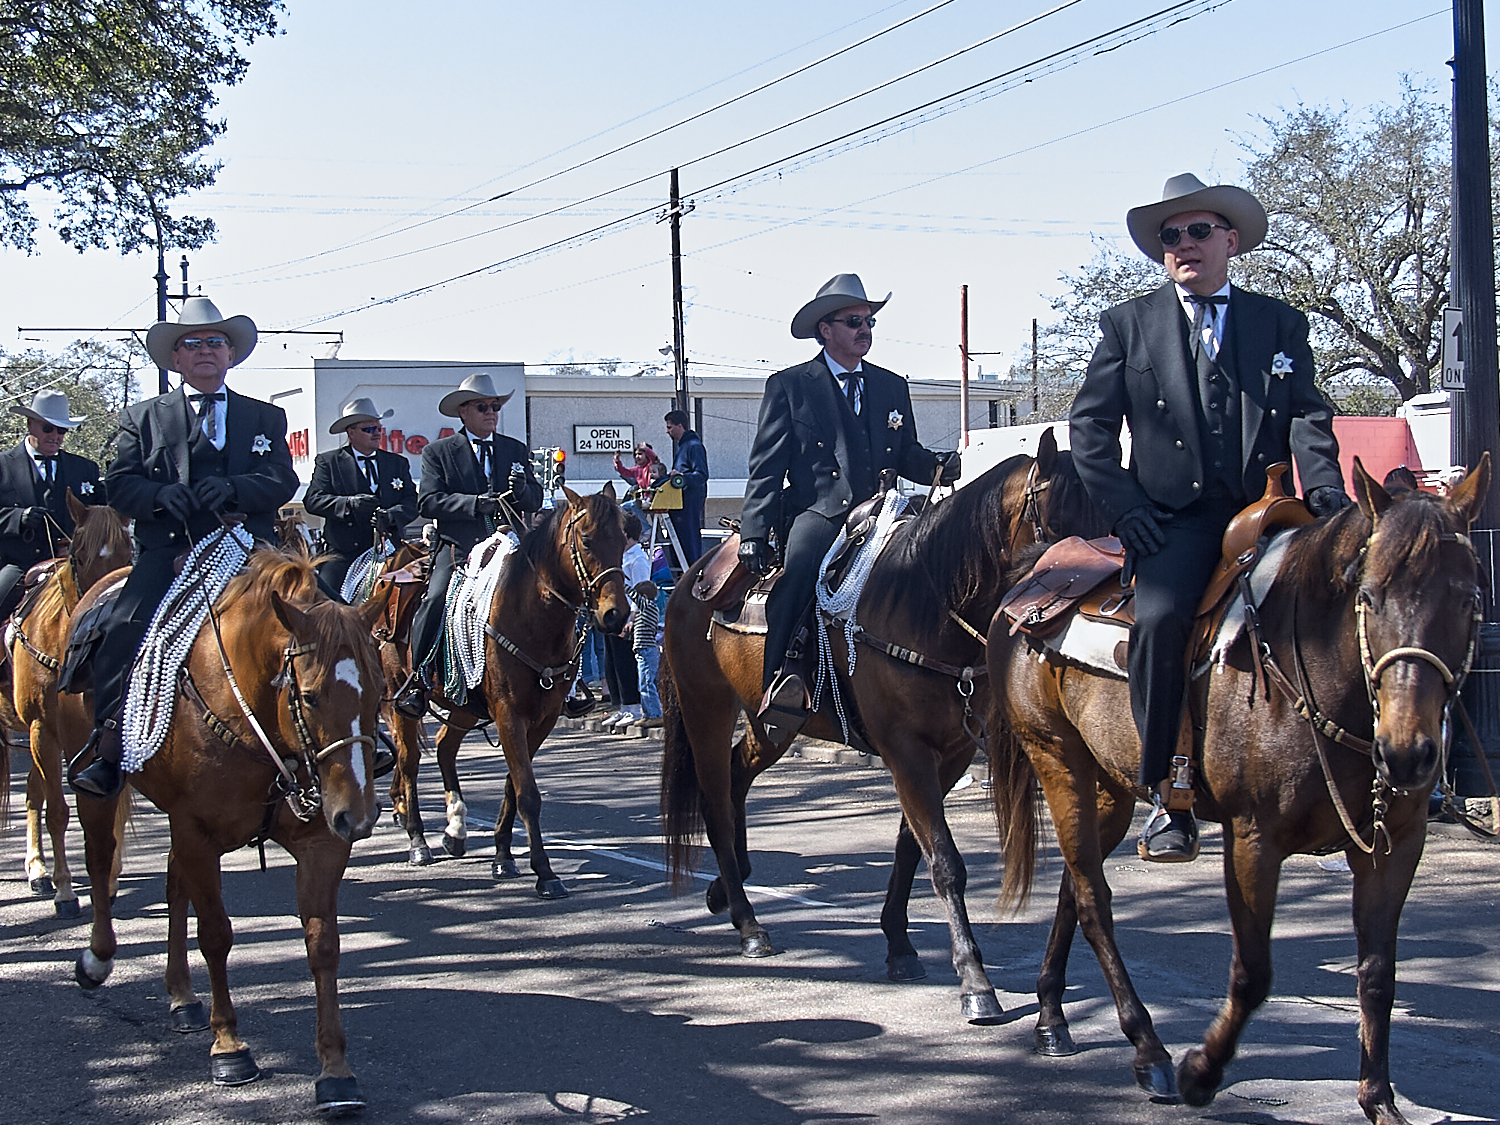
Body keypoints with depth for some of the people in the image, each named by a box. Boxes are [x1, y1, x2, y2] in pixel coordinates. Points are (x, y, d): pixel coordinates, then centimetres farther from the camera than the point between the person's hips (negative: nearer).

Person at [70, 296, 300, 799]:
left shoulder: (265, 418, 21)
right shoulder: (142, 418, 20)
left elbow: (282, 482, 7)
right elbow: (118, 484, 9)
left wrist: (233, 488, -13)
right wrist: (162, 494, -13)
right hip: (168, 549, 0)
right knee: (122, 630, -23)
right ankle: (107, 752, -19)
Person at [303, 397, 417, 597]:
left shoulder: (398, 463, 19)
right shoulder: (328, 462, 9)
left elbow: (411, 502, 10)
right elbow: (312, 500, -2)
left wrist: (391, 516, -13)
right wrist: (350, 504, -19)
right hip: (342, 555, -2)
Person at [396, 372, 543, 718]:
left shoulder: (516, 451, 18)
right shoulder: (438, 452, 8)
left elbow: (535, 502, 13)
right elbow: (428, 502, -5)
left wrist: (522, 489, -11)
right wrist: (476, 503, -18)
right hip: (458, 549, -2)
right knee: (435, 600, -27)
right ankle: (416, 679, -14)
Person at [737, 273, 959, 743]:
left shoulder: (892, 386, 21)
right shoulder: (789, 386, 9)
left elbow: (906, 457, 23)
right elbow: (766, 469, 4)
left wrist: (939, 466, -1)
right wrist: (754, 533, -8)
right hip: (816, 513, -4)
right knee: (800, 564, -35)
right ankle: (781, 678, -34)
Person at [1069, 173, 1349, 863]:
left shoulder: (1280, 323, 17)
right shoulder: (1129, 325, 14)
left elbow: (1308, 415, 8)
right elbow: (1089, 425, 10)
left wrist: (1326, 491, -10)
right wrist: (1123, 506, -3)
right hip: (1175, 516, -2)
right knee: (1160, 618, -29)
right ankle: (1168, 796, -19)